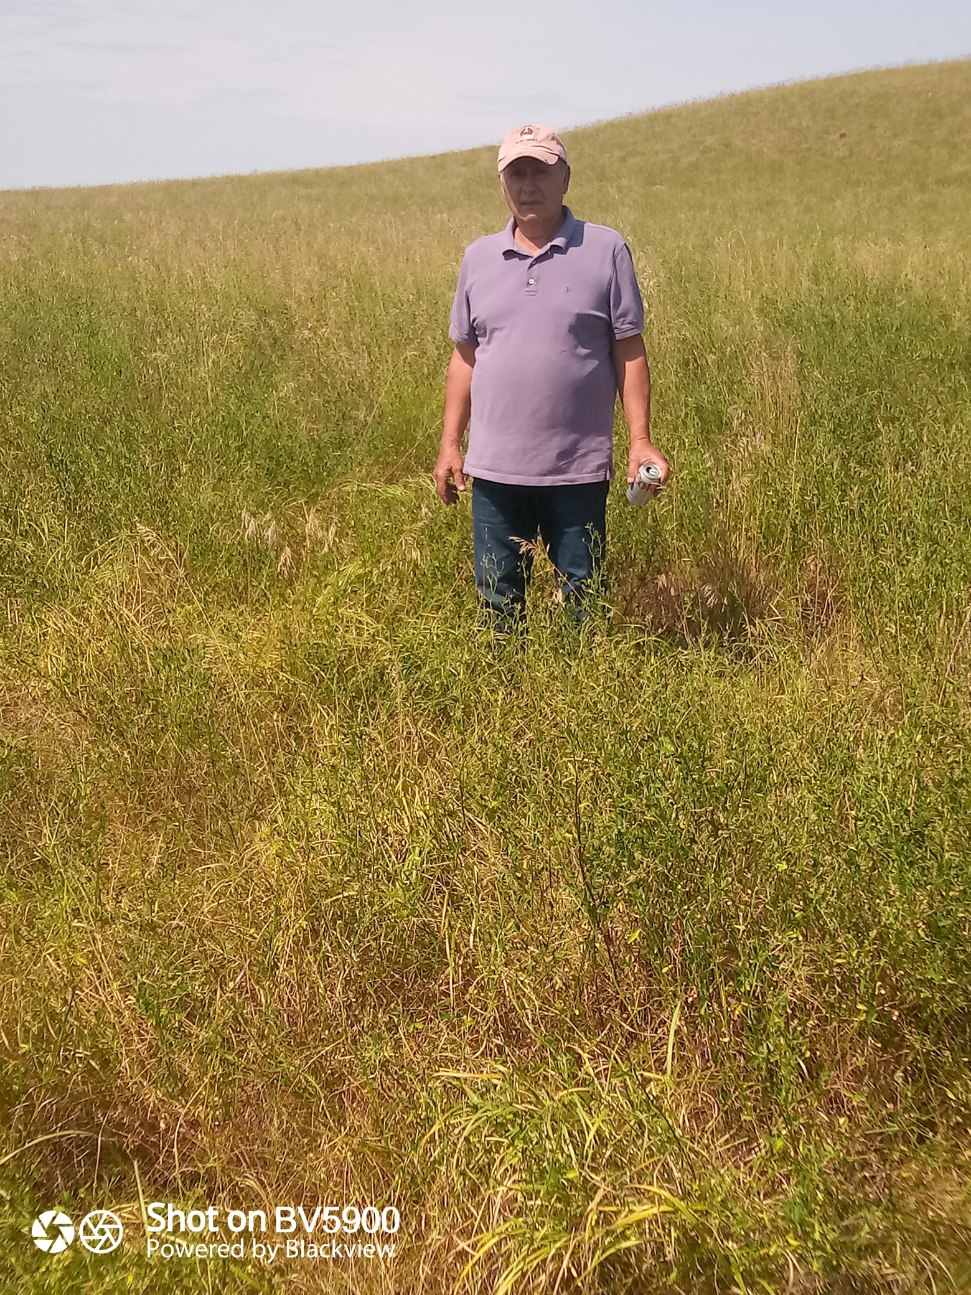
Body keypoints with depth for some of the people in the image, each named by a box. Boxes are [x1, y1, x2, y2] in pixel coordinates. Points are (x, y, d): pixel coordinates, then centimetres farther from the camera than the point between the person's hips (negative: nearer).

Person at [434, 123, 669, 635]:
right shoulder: (478, 257, 9)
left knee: (584, 600, 7)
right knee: (497, 600, 10)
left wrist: (641, 440, -7)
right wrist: (450, 443, 9)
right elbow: (464, 356, 12)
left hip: (579, 467, -2)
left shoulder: (606, 250, 1)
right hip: (494, 466, 3)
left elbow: (629, 352, 0)